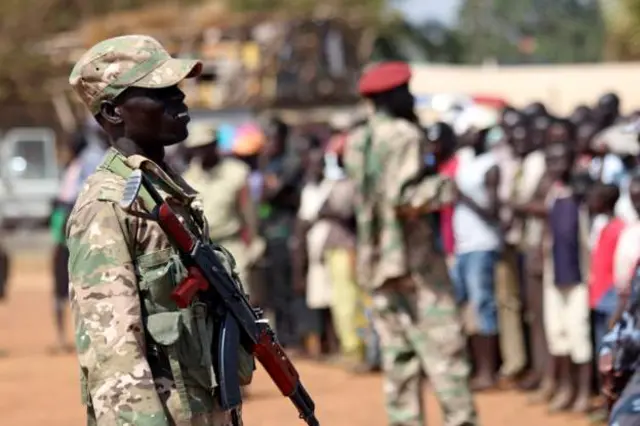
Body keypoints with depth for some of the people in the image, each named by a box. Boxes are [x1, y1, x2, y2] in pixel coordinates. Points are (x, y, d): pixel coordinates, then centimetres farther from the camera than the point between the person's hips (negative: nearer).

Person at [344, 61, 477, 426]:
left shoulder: (357, 142, 12)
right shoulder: (404, 135, -12)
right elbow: (403, 194, -21)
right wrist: (443, 187, -7)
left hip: (377, 261, 8)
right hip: (412, 257, -8)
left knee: (399, 355, 9)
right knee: (444, 347, -7)